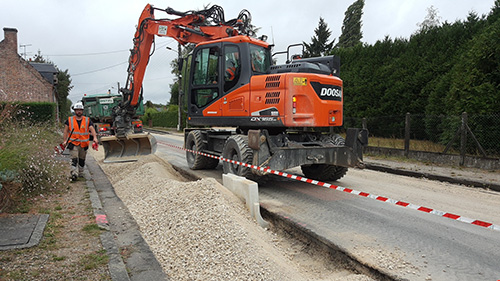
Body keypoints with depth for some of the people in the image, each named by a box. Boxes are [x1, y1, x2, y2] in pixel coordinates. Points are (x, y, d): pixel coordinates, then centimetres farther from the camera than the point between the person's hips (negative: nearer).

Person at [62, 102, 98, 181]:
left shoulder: (87, 120, 4)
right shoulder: (69, 120, 5)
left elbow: (92, 129, -8)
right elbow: (66, 131, 8)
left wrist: (95, 137, -25)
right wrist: (65, 140, -2)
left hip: (84, 144, 2)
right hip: (73, 143, -2)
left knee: (82, 160, 13)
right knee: (74, 159, -12)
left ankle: (80, 173, 27)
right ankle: (74, 174, -16)